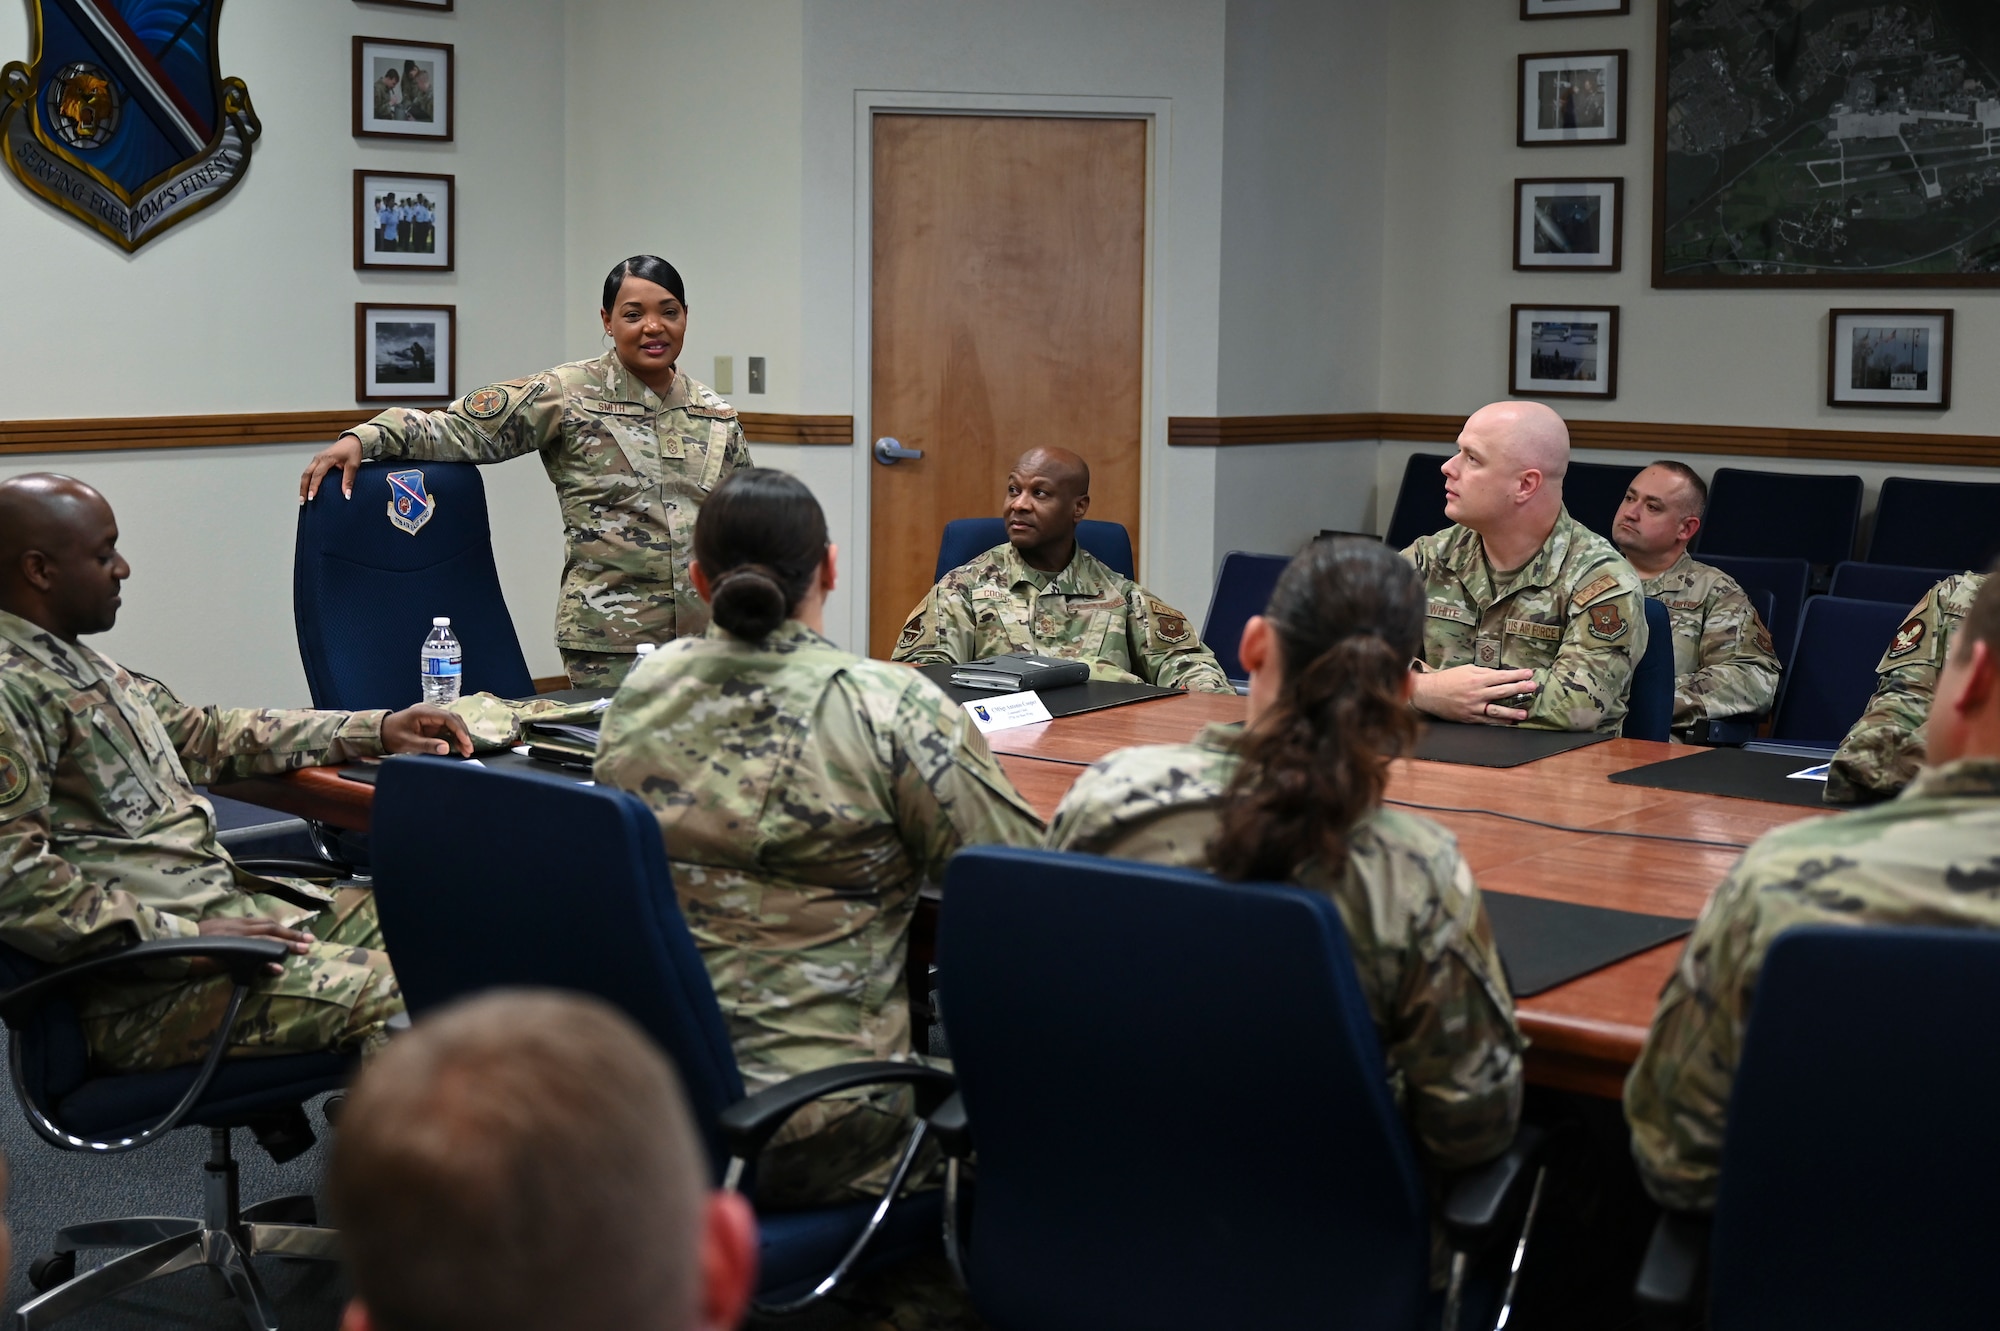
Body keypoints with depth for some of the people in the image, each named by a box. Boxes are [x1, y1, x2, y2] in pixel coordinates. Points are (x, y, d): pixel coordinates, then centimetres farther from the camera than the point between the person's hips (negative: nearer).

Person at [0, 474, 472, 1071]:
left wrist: (374, 730, 17)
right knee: (400, 996, -22)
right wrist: (186, 936, -22)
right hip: (145, 987, -10)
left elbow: (205, 734, 24)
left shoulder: (78, 664, 17)